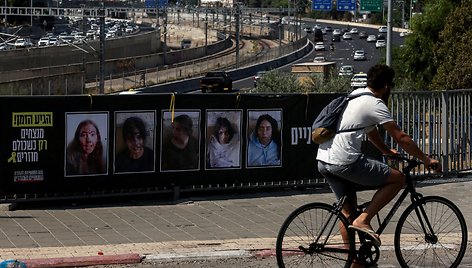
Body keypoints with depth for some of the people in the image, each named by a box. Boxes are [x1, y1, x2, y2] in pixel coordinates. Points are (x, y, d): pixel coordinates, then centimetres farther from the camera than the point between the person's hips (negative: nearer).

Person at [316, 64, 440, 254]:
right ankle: (363, 221, -6)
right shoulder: (376, 105, -6)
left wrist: (386, 150, 43)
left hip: (323, 160, 9)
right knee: (398, 178, -1)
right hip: (345, 162, -9)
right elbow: (401, 138, -4)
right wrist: (425, 159, 4)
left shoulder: (356, 94, 20)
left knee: (348, 210, 19)